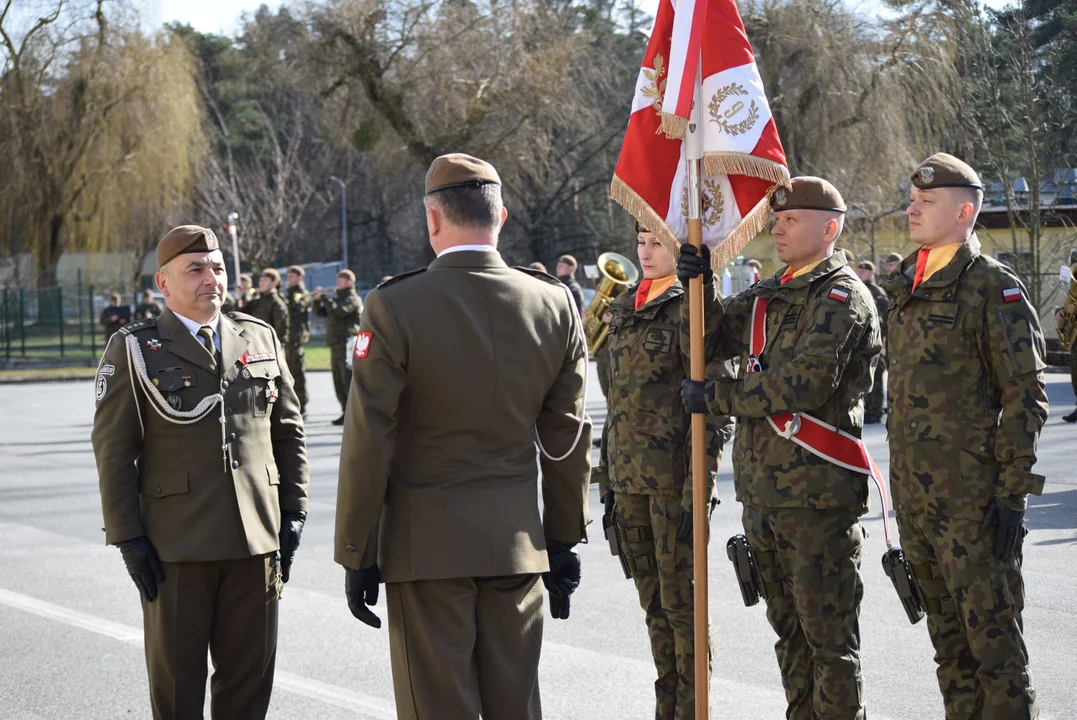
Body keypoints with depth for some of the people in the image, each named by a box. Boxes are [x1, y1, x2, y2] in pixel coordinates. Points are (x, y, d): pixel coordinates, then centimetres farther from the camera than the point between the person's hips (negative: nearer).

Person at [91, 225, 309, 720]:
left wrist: (293, 513, 7)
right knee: (176, 679, 5)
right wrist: (127, 537, -8)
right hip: (176, 546, -3)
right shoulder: (133, 350, 0)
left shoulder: (260, 339, 11)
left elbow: (288, 432, 14)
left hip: (256, 541, 3)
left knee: (250, 671, 8)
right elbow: (113, 450, -3)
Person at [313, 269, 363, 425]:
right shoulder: (337, 298, 20)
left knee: (349, 382, -11)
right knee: (339, 383, 10)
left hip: (347, 346, -9)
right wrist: (318, 300, 4)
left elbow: (337, 311, -23)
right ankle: (346, 412, 16)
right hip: (336, 346, 9)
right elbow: (320, 312, 22)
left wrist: (324, 297, -16)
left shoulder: (352, 299, -8)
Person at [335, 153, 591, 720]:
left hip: (428, 544, -4)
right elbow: (567, 439, 6)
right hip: (518, 542, 4)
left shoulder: (395, 307, -12)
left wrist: (355, 556, -3)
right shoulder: (554, 306, 0)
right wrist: (563, 542, 14)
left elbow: (368, 443, -10)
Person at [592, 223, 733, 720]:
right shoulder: (624, 308, 14)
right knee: (654, 603, 12)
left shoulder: (692, 307, -8)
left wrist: (699, 490, -17)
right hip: (630, 476, 7)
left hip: (674, 477, -7)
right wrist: (608, 481, 17)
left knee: (681, 603, -2)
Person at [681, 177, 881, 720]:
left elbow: (801, 385, -20)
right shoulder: (767, 295, 16)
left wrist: (716, 396, -13)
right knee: (789, 628, 16)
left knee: (828, 635, -2)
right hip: (763, 491, 8)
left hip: (817, 494, -8)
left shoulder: (842, 299, -9)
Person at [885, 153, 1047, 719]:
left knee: (992, 631, -5)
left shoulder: (995, 289, -9)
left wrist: (1012, 492, -16)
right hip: (914, 496, 8)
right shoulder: (906, 290, 14)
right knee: (947, 634, 14)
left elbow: (1026, 397, -12)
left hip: (974, 497, -8)